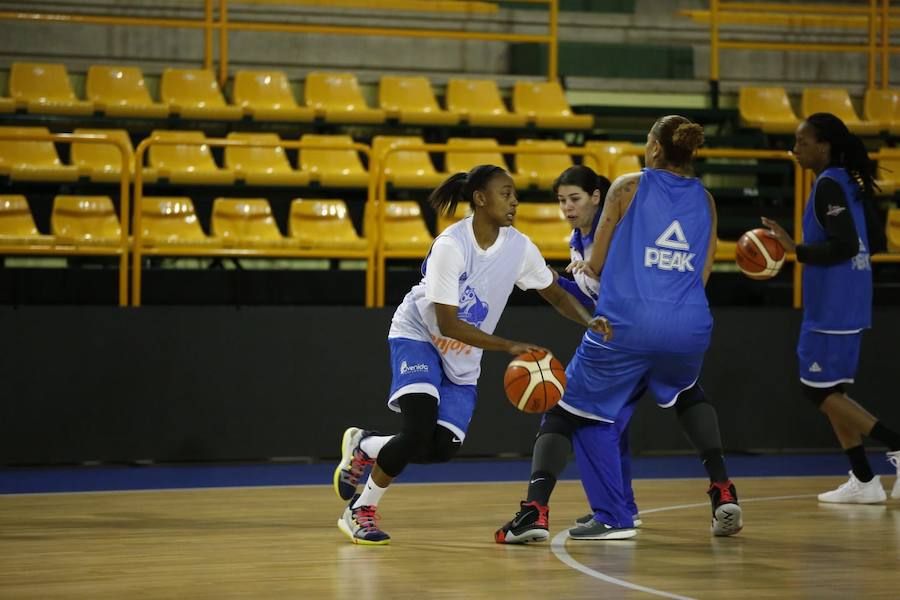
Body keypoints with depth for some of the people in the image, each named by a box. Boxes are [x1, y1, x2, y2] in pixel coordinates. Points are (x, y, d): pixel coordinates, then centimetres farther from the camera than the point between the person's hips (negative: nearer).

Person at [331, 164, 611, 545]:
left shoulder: (518, 247, -9)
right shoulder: (450, 246, -27)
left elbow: (555, 295, 5)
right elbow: (447, 324, -28)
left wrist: (588, 320, -16)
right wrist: (509, 346, -35)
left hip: (462, 357, 6)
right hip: (418, 335, -6)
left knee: (443, 448, -7)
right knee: (418, 433, -25)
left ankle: (362, 447, 20)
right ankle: (360, 511, -6)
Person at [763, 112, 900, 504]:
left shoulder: (829, 185, -15)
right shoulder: (849, 184, 13)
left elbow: (844, 246, -24)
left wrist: (795, 250, -23)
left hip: (833, 308, -10)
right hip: (846, 306, 10)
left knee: (819, 390, -4)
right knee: (828, 390, 13)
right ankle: (864, 481, 13)